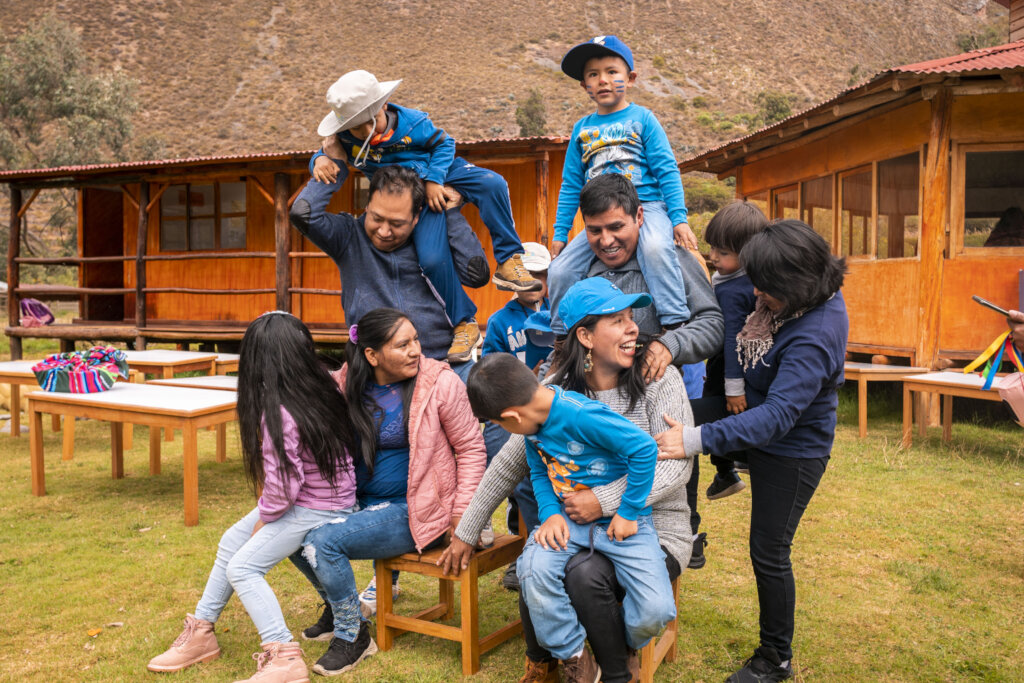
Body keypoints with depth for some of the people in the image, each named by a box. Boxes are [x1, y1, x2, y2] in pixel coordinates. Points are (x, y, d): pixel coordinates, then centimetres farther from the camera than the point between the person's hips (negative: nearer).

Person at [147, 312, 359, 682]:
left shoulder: (279, 414, -25)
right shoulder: (323, 388, -2)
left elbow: (284, 483, -24)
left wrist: (264, 518, -4)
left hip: (314, 509, -9)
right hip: (329, 495, 9)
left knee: (242, 567, -7)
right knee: (231, 541, 17)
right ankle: (201, 632, 30)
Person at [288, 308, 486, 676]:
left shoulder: (440, 383, -13)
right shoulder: (346, 385, -2)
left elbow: (471, 449, -7)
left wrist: (462, 520, -12)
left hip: (411, 510, -6)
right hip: (359, 501, 6)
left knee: (323, 541, -21)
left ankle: (354, 636, 3)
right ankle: (337, 606, 22)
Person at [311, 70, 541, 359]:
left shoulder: (410, 122, -15)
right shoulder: (345, 139, -11)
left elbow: (444, 143, -3)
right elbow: (324, 154, 5)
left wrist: (434, 179, -17)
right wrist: (321, 160, -21)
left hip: (444, 173, 0)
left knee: (492, 183, -31)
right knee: (432, 259, -21)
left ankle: (509, 260, -21)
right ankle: (463, 324, -3)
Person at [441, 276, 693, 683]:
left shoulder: (658, 380, -8)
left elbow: (675, 465, -15)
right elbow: (508, 466, 5)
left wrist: (605, 500, -24)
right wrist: (466, 532, 8)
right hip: (581, 527, 3)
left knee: (585, 574, -30)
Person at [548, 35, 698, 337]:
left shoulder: (642, 118, 4)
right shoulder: (582, 128, 13)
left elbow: (667, 171, 0)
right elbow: (571, 185, 17)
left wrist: (679, 218, -10)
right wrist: (560, 232, 14)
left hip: (647, 207, -4)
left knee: (655, 248, -36)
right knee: (560, 271, -7)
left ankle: (677, 323, -30)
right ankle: (563, 339, 12)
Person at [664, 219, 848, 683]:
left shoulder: (814, 338, -34)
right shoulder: (816, 296, -8)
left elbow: (779, 414, -39)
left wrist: (703, 439, -44)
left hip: (792, 452, -9)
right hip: (765, 427, 9)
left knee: (768, 553, 3)